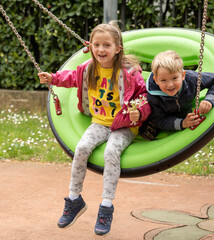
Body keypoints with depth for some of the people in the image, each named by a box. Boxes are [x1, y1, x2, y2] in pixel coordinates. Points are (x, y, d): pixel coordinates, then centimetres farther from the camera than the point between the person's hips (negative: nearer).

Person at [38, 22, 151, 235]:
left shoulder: (129, 72, -15)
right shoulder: (88, 69, 1)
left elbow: (144, 97, -9)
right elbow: (73, 78, 24)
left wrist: (139, 113, -28)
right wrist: (53, 78, 12)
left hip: (124, 126, -4)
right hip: (100, 122, 4)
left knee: (111, 151, -32)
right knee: (81, 147, -21)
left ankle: (106, 206, -20)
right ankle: (74, 200, -3)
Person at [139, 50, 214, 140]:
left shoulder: (191, 79, -38)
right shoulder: (153, 98, -41)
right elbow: (160, 121, -31)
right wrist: (181, 123, -46)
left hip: (185, 111, 2)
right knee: (147, 134, -10)